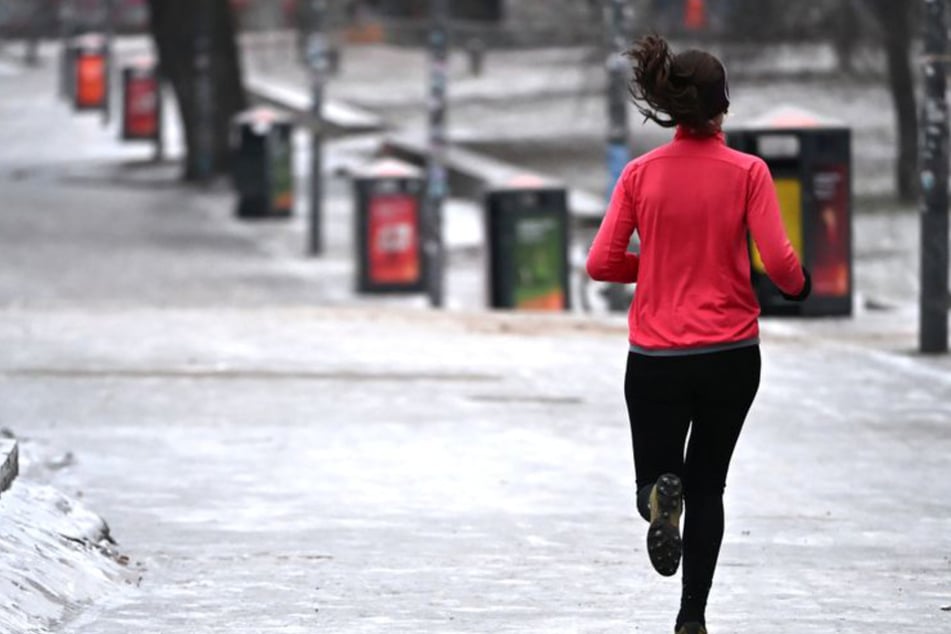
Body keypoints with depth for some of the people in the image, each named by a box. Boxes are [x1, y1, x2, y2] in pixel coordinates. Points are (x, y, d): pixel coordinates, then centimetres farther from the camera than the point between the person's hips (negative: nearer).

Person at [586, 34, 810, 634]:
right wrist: (798, 286, 10)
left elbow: (601, 263, -4)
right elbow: (779, 262, -13)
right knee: (707, 486, 16)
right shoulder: (747, 172, -7)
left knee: (656, 477, 15)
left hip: (656, 356, 0)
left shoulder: (641, 173, -2)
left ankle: (661, 496, -22)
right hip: (731, 353, 0)